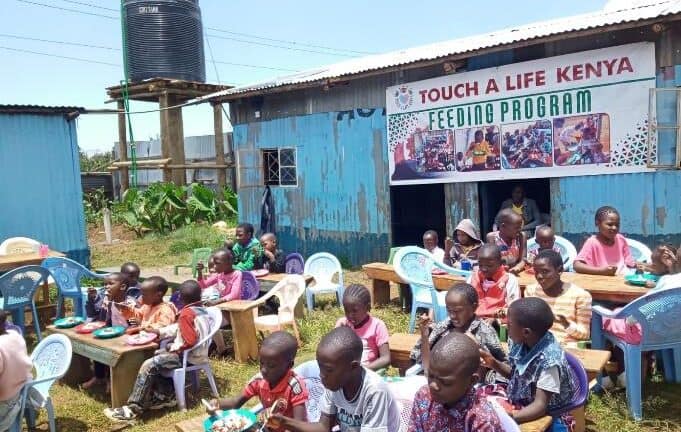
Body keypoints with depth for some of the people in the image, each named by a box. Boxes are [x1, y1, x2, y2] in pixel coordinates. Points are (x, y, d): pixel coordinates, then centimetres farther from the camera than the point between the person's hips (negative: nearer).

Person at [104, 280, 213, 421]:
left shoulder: (186, 313, -18)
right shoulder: (203, 310, 11)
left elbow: (190, 341, -27)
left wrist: (175, 349, -11)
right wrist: (159, 331, 15)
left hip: (188, 356, -10)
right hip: (197, 352, 10)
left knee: (149, 365, -14)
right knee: (156, 355, 19)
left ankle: (132, 409, -13)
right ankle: (165, 396, 19)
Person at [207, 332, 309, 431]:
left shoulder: (295, 385, -25)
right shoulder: (259, 380, -8)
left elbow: (299, 424, -29)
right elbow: (237, 401, 3)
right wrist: (218, 404, -17)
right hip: (269, 428, 6)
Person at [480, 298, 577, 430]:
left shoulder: (549, 360, -26)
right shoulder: (521, 343, -7)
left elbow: (540, 406, -27)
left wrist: (508, 418, -41)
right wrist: (494, 364, -6)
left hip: (546, 418, -6)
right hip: (520, 405, 7)